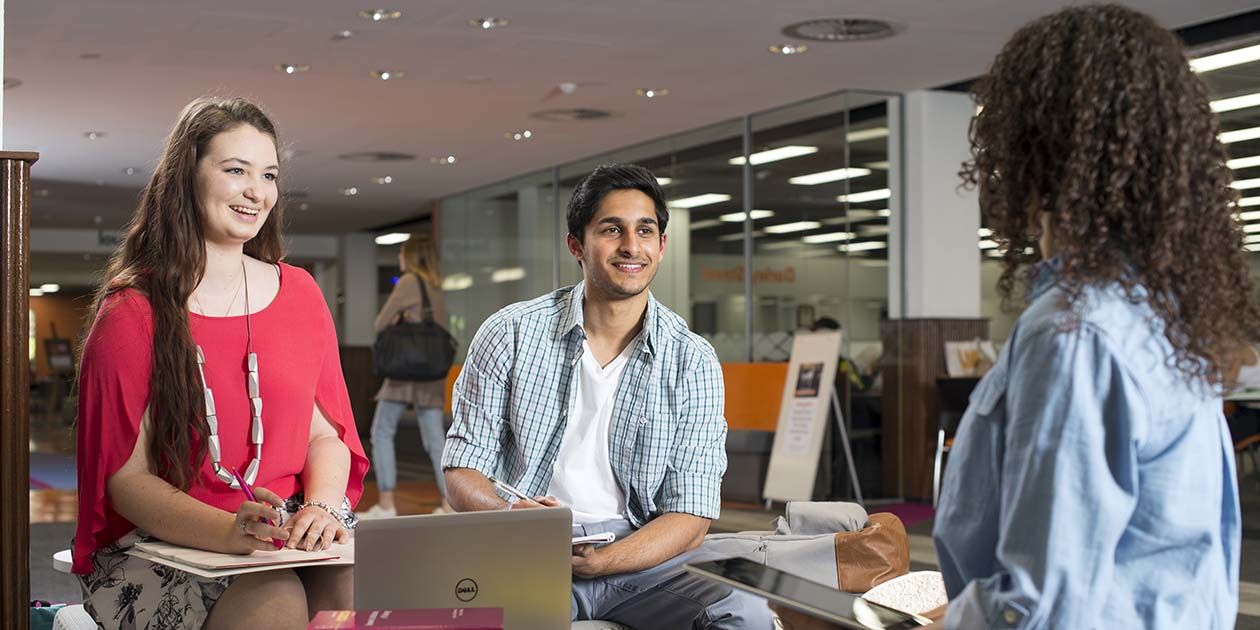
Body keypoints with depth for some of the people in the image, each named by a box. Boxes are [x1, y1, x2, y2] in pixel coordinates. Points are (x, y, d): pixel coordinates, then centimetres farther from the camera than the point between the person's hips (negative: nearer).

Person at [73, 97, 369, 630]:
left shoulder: (299, 292, 13)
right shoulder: (131, 312, -1)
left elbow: (326, 433, 11)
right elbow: (127, 478, -7)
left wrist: (322, 507, -12)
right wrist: (228, 531, -25)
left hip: (291, 535, 4)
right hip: (157, 541, -4)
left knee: (358, 585, -29)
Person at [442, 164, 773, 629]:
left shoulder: (692, 361, 2)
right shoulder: (509, 336, 2)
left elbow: (690, 517, -2)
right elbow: (462, 472, 3)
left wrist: (601, 560, -19)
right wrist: (509, 513, -20)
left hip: (641, 557, 2)